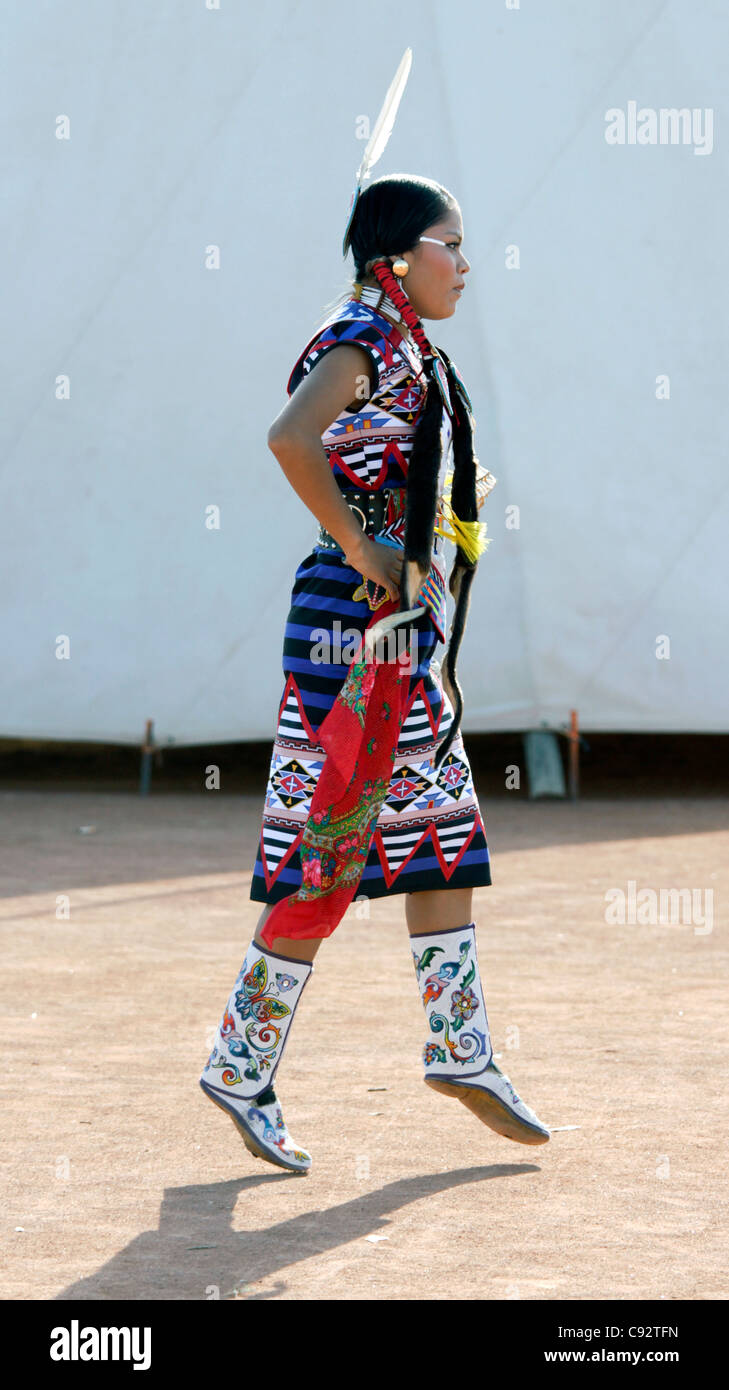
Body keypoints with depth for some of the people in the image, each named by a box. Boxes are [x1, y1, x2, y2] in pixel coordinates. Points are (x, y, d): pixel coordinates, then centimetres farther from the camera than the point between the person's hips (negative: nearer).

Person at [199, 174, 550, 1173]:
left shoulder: (410, 351, 16)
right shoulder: (362, 342, -14)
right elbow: (291, 437, -32)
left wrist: (457, 500, 11)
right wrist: (359, 546, -25)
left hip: (410, 626, 10)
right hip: (356, 621, -10)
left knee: (445, 836, 12)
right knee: (325, 854, -6)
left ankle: (460, 1050, 20)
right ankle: (242, 1068, 1)